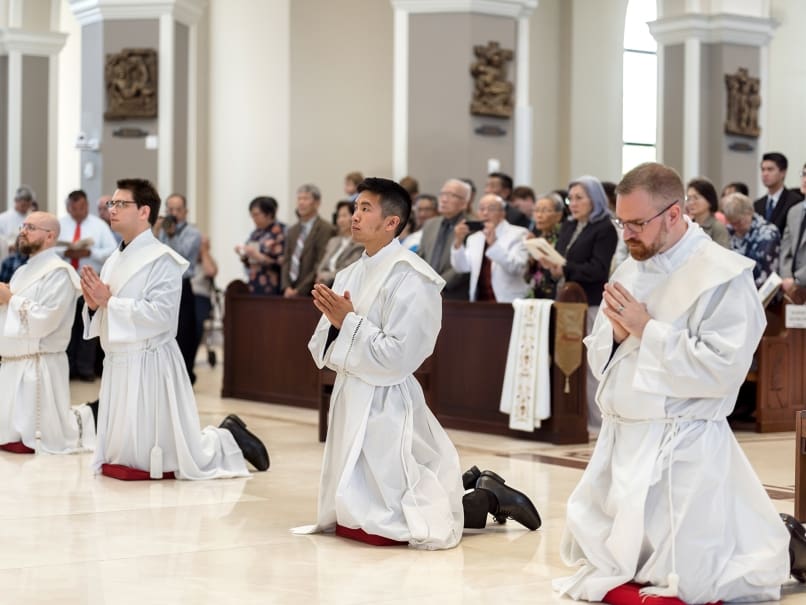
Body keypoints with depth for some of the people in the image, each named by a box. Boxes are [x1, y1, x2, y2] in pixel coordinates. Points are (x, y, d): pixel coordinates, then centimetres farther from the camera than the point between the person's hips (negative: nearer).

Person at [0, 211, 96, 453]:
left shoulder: (58, 273, -13)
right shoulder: (22, 272, 16)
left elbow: (43, 321, -23)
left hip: (39, 367, -8)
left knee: (46, 441, 0)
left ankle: (83, 420, 22)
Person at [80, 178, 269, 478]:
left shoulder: (162, 260, -13)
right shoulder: (115, 259, 11)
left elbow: (161, 313, -25)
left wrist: (109, 301, -19)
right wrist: (94, 304, -4)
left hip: (149, 366, -8)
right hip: (117, 366, 8)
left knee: (162, 457, -1)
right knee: (121, 456, 17)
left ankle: (228, 439, 24)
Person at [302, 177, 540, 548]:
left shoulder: (409, 278, -14)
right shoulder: (350, 276, 9)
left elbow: (398, 358, -20)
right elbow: (324, 351, 8)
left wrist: (348, 322, -17)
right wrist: (334, 321, -11)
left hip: (387, 407, -8)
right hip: (351, 404, 8)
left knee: (377, 527, -7)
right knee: (346, 520, 19)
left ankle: (489, 498, 11)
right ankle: (473, 484, 28)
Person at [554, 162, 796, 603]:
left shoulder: (725, 276, -13)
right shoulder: (631, 270, 10)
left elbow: (723, 369, -22)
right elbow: (598, 358, 15)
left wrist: (648, 329, -19)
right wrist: (616, 334, -8)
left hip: (680, 444, -7)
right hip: (619, 438, 8)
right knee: (594, 564, 16)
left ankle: (781, 547, 23)